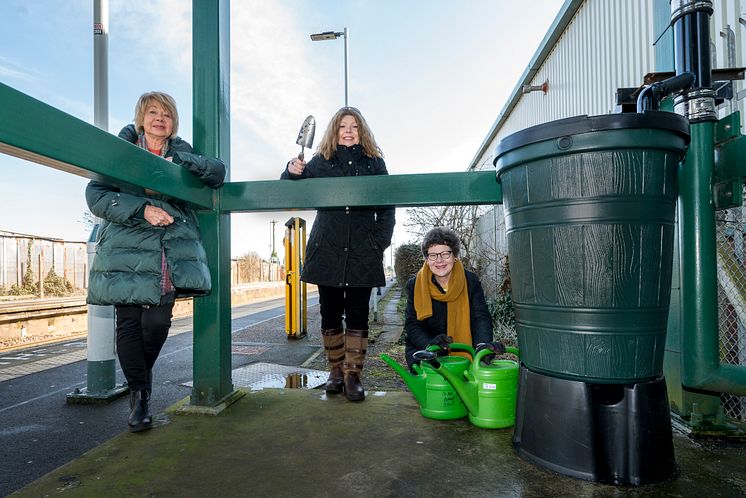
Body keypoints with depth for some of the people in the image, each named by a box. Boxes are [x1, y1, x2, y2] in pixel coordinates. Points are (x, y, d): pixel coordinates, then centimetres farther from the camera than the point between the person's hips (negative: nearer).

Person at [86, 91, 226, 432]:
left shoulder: (181, 153, 16)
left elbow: (217, 173, 2)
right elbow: (96, 195, -1)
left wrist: (178, 160, -11)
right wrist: (142, 209, -15)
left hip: (173, 251, 1)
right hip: (127, 249, 0)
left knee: (158, 320, -7)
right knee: (129, 322, 0)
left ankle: (141, 379, 23)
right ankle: (139, 394, 17)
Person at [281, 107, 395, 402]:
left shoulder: (375, 163, 10)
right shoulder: (321, 162, 11)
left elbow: (386, 208, 8)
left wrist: (380, 243, -3)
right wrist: (291, 172, -11)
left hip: (362, 254, 0)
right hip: (328, 252, 1)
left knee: (357, 314, 0)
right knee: (330, 314, 6)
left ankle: (353, 374, 8)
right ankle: (336, 371, 19)